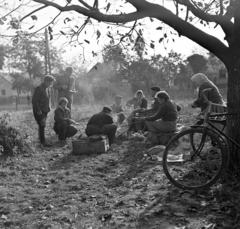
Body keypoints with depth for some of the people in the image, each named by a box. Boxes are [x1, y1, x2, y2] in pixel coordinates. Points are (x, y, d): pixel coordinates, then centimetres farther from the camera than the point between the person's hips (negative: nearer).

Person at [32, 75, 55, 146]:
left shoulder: (45, 89, 13)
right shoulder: (39, 89, -16)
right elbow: (34, 100, -19)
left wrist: (48, 108, 12)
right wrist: (38, 110, -20)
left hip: (44, 111, 9)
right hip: (39, 111, -9)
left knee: (42, 126, 13)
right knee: (42, 125, -9)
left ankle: (41, 140, 21)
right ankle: (43, 142, -6)